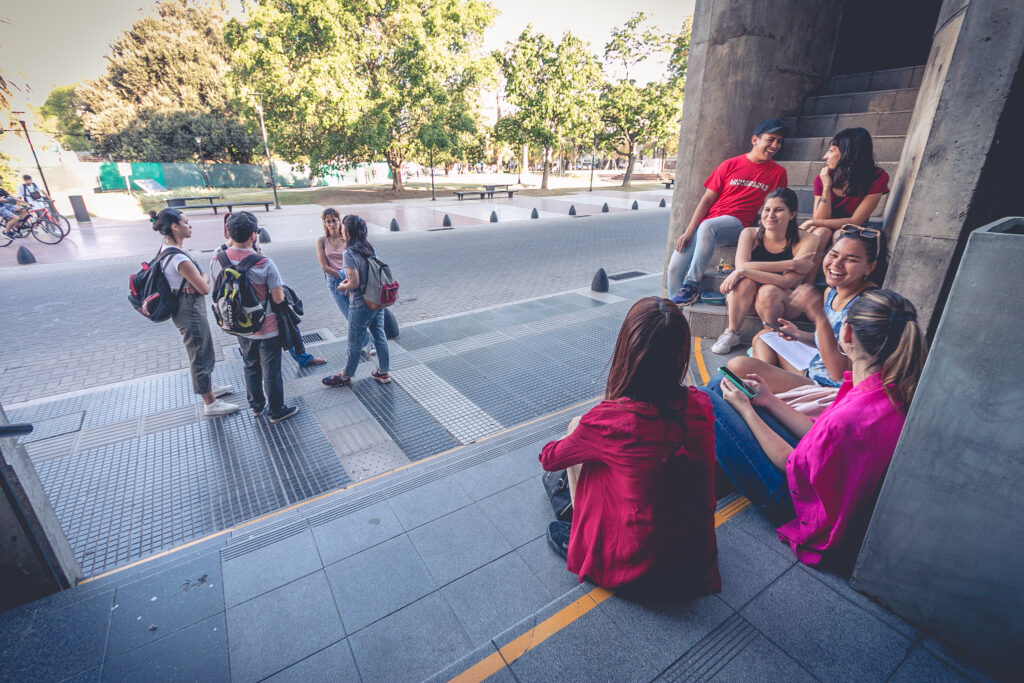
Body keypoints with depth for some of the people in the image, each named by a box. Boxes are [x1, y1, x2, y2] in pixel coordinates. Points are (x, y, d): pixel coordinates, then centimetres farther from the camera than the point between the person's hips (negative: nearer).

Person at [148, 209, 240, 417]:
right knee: (201, 355, 3)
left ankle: (210, 388, 44)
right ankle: (210, 404, 17)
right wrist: (205, 278, -3)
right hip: (190, 310, -10)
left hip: (185, 308, 10)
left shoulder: (166, 248, 4)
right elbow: (205, 289, -23)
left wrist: (195, 281, -10)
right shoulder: (179, 258, -27)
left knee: (204, 350, 25)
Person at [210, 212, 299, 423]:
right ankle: (276, 411, 26)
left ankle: (256, 406, 41)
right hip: (266, 328, -5)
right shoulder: (264, 264, -25)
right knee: (271, 372, 10)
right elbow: (278, 298, -23)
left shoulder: (217, 260, -8)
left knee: (251, 367, 24)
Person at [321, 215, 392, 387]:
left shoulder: (349, 253, -20)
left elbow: (354, 283, -21)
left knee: (354, 343, 9)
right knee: (380, 336, 16)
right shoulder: (370, 248, 2)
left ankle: (345, 376, 27)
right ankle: (383, 372, 28)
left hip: (360, 305, -7)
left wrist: (343, 286, -2)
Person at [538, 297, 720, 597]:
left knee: (579, 438, 6)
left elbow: (550, 458, -7)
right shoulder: (701, 405, -14)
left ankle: (579, 542, 22)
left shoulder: (609, 421, -27)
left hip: (634, 568, -5)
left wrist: (548, 451, 17)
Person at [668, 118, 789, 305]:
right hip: (708, 220, 2)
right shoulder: (730, 165, 10)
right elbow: (707, 199, 5)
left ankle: (692, 284, -31)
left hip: (736, 224, -1)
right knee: (675, 267, -17)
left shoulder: (778, 172, 13)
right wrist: (689, 232, -6)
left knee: (707, 226, -38)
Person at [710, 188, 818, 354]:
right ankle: (731, 333, -16)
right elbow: (741, 265, -27)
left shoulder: (806, 240, -15)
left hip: (785, 302, -1)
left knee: (769, 291, -33)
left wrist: (743, 271, -33)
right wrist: (791, 264, -29)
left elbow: (787, 281, -27)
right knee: (746, 281, -30)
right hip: (746, 301, 2)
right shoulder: (750, 233, -8)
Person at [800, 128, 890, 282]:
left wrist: (812, 222, -20)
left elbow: (855, 221, -16)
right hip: (823, 232, 1)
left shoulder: (876, 178, -10)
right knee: (821, 232, -31)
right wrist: (826, 187, -18)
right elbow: (820, 219, -10)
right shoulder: (822, 179, -4)